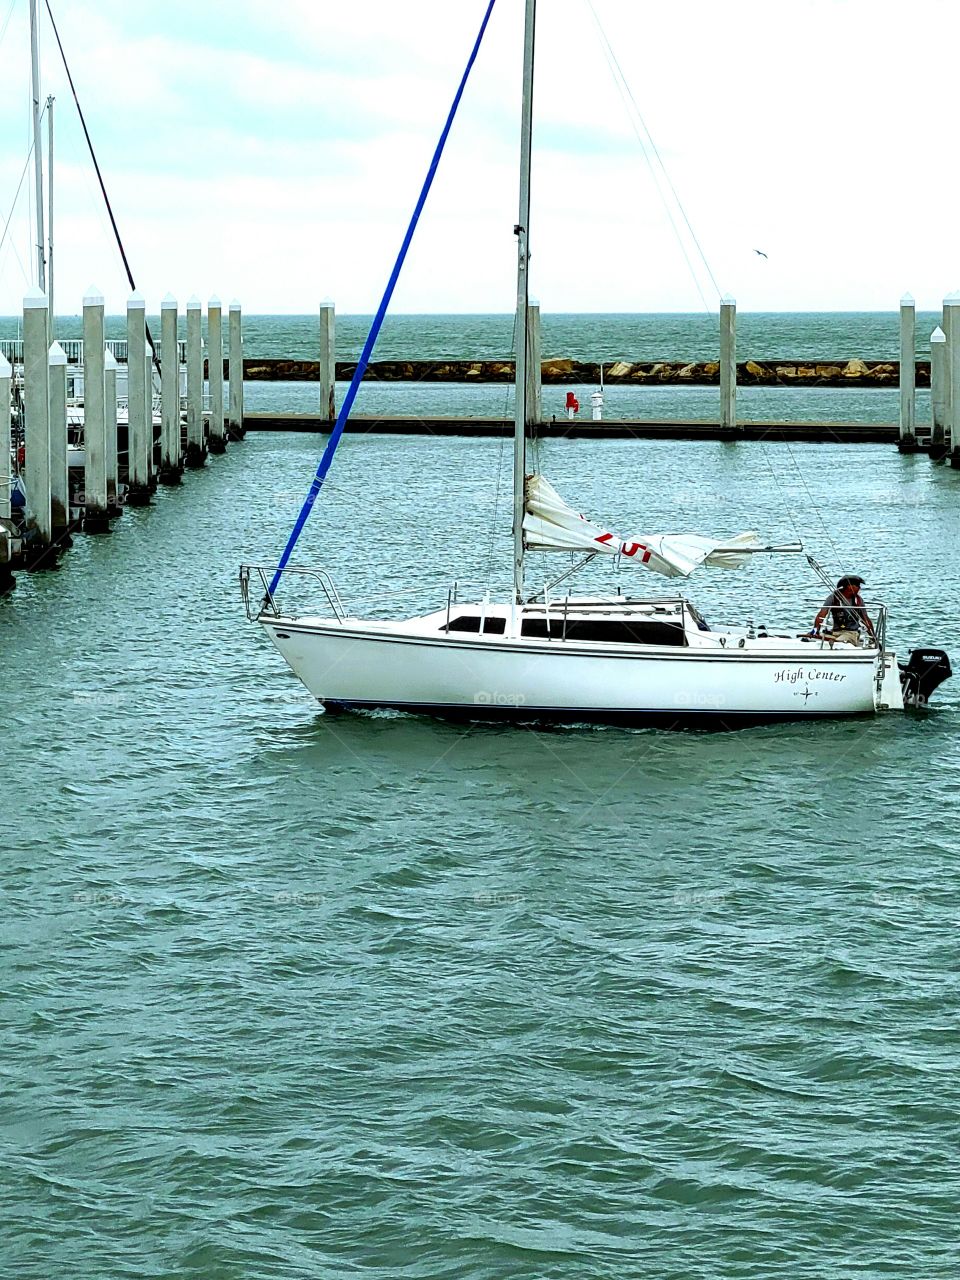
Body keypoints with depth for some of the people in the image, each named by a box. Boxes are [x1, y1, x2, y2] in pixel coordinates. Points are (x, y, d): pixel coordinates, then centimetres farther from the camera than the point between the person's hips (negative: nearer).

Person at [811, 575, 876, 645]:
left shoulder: (858, 600, 8)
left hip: (852, 633, -1)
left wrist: (873, 636, 10)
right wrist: (816, 629, -25)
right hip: (835, 632, 1)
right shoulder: (833, 597, 0)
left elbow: (866, 619, 15)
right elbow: (821, 615, -9)